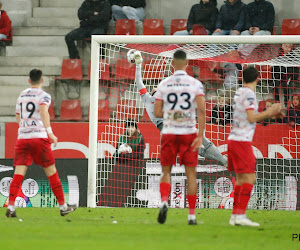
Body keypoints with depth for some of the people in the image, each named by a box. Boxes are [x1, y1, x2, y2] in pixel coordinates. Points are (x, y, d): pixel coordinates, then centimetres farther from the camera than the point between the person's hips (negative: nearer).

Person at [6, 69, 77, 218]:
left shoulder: (21, 96, 17)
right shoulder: (44, 96, -1)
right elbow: (43, 111, -20)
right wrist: (49, 131, -26)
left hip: (22, 138, 4)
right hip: (39, 137, -4)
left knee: (18, 173, -4)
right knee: (51, 172, 6)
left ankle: (10, 207, -19)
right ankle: (63, 207, 13)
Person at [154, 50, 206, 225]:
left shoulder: (164, 84, 0)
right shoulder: (195, 84, -3)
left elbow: (157, 113, 0)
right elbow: (202, 109, -12)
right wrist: (200, 135, -10)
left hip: (169, 133, 1)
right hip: (189, 133, -1)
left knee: (166, 172, 11)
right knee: (191, 173, 6)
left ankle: (164, 201, -16)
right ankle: (192, 215, 4)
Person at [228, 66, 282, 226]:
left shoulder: (239, 92, 15)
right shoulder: (249, 94, -11)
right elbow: (252, 118, -18)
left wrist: (271, 114, 19)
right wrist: (270, 111, -10)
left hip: (233, 139, 9)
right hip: (242, 141, -9)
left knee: (241, 179, 12)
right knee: (249, 178, -11)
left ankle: (235, 215, 11)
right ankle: (240, 215, -18)